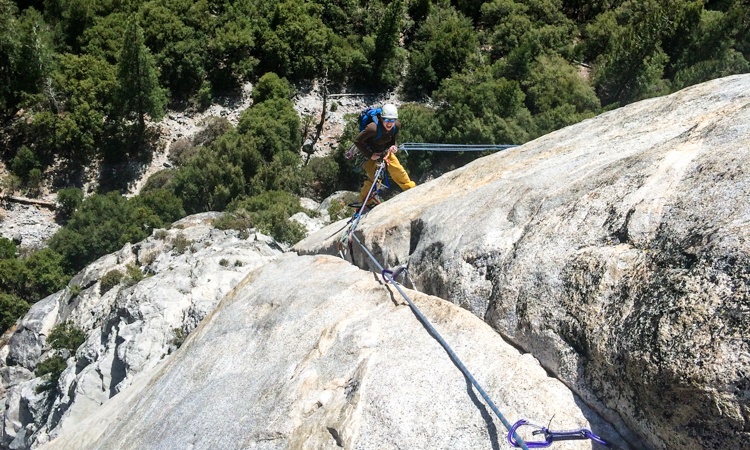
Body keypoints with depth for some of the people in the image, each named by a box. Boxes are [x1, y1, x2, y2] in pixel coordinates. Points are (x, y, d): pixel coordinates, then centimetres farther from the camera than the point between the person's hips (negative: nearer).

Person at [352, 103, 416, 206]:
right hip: (370, 152, -5)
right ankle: (366, 200, 17)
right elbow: (357, 141, -28)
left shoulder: (397, 125, -22)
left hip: (385, 150, 5)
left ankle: (411, 189, 30)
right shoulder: (373, 127, -40)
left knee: (398, 170, 8)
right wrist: (370, 155, -25)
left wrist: (393, 146, -17)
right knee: (374, 177, -6)